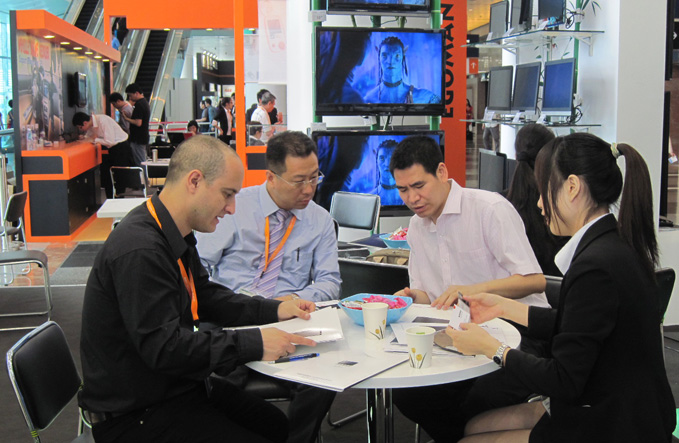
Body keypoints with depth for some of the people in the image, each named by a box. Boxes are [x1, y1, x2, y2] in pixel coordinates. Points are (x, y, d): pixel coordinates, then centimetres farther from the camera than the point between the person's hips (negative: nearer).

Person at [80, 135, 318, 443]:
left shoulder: (176, 236, 5)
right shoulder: (139, 251, -28)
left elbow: (204, 296, 19)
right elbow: (163, 348, -31)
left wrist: (274, 310, 6)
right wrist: (253, 344, -27)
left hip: (177, 387, 10)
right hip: (135, 416, -10)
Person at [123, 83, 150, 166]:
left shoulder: (139, 105, -17)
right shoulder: (145, 102, 15)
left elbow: (138, 123, -24)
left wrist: (126, 118, -14)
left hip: (138, 139, -10)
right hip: (143, 137, 10)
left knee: (140, 163, -6)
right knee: (143, 162, 15)